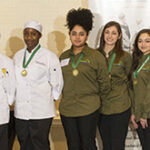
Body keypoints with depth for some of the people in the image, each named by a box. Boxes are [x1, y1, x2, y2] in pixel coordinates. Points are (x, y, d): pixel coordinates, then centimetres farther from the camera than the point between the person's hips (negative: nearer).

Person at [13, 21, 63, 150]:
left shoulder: (49, 56, -3)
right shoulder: (18, 56, 12)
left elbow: (57, 83, 0)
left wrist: (49, 99, 1)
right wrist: (16, 99, 12)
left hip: (41, 112, -5)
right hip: (20, 111, 5)